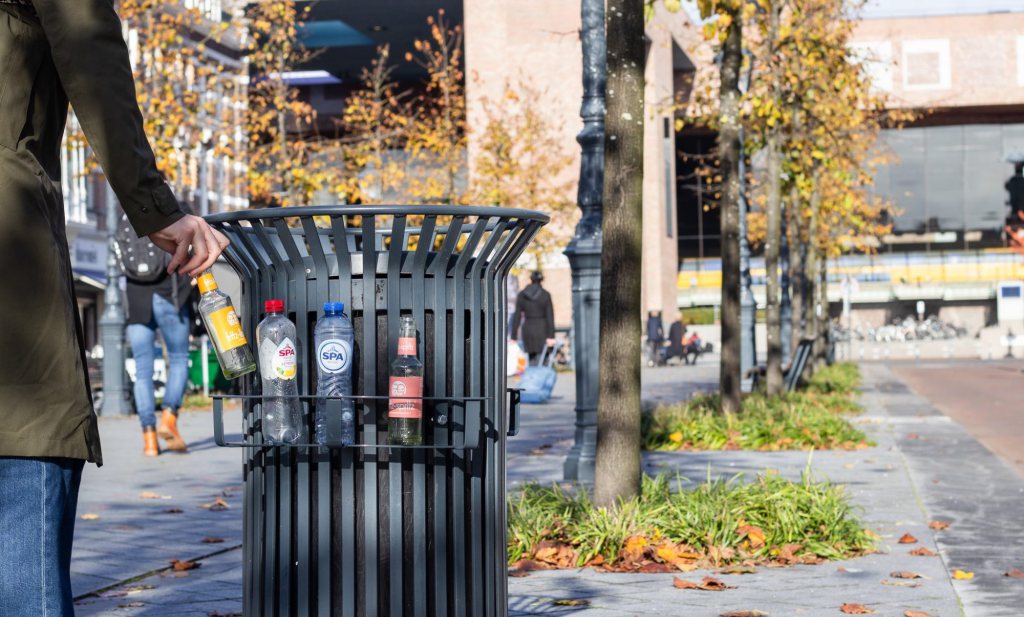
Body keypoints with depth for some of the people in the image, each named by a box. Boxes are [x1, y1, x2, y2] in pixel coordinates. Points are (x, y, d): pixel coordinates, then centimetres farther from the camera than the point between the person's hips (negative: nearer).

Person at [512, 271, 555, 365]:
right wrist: (551, 336, -8)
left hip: (527, 331, 3)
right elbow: (550, 316, -9)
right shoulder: (545, 295, -5)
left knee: (532, 359, 13)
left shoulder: (521, 295, 2)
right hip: (542, 330, -3)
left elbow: (517, 316, 1)